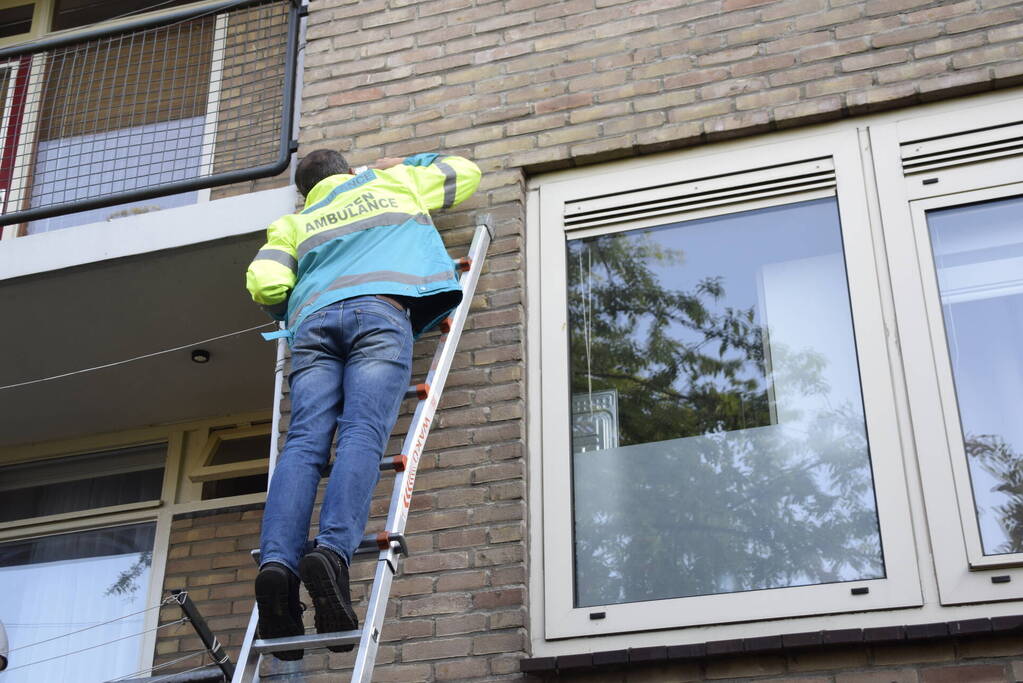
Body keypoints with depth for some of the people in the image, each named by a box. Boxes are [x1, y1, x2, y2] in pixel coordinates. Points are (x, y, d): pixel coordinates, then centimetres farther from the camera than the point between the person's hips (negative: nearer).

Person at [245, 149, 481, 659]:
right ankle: (333, 550, -44)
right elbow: (465, 173, 45)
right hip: (380, 309, -2)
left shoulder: (295, 223, 32)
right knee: (362, 434, -19)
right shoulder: (389, 182, 32)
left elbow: (264, 284, 14)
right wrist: (404, 164, 57)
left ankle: (277, 561, -37)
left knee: (304, 443, -13)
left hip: (314, 318, 2)